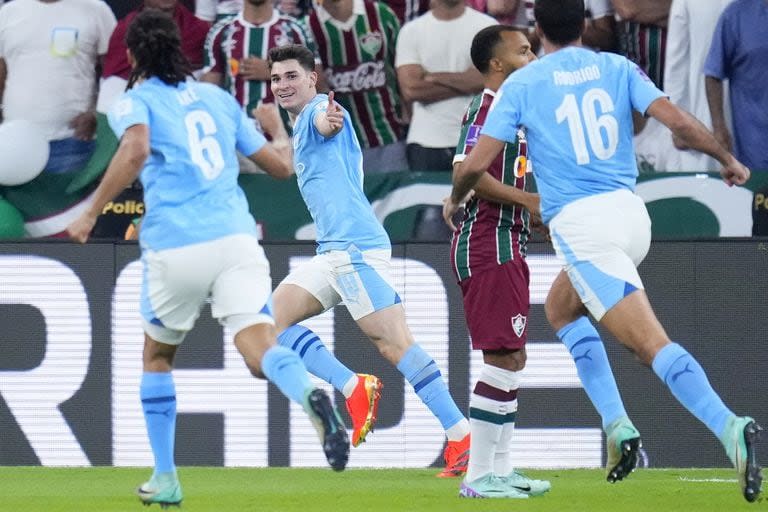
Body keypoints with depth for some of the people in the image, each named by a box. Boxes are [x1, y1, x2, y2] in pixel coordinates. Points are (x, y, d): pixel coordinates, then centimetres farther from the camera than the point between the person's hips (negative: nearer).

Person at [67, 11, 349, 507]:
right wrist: (277, 127, 46)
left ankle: (165, 478, 22)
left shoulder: (135, 102, 6)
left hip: (175, 247, -2)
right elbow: (281, 164, 24)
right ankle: (310, 396, -47)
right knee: (261, 348, -12)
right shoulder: (219, 98, 20)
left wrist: (92, 212, -11)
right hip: (236, 238, 2)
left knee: (158, 355, 21)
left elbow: (136, 150, -18)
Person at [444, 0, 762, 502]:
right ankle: (617, 424, 14)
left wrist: (455, 199, 21)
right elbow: (677, 120, -1)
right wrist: (728, 160, 15)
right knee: (561, 307, 28)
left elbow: (477, 163, 0)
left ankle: (729, 426, -34)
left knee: (652, 343, -14)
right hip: (631, 213, 5)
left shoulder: (522, 84, 2)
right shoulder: (617, 68, 10)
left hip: (580, 223, -5)